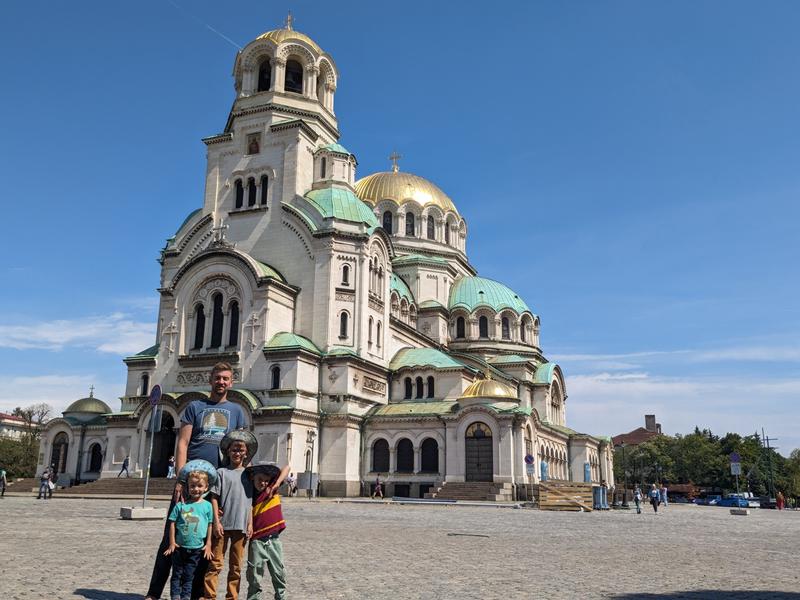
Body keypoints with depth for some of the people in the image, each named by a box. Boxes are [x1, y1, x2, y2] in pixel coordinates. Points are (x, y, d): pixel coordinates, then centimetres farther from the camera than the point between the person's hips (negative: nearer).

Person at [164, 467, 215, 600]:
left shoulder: (207, 505, -1)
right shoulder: (180, 505, -4)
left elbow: (209, 525, 4)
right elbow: (172, 523, 0)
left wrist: (208, 544, 4)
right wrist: (172, 543, -2)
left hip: (196, 548, 0)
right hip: (179, 546, 0)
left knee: (189, 576, 10)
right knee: (177, 574, 8)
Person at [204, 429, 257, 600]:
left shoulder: (248, 475, 11)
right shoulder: (222, 472, 1)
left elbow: (250, 502, 12)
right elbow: (214, 498, -2)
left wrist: (250, 524, 5)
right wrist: (216, 521, -9)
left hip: (241, 526, 3)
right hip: (223, 524, -3)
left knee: (236, 565, 9)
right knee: (216, 563, 0)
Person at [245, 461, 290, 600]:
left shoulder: (272, 489, 1)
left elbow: (286, 468, -2)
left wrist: (277, 484, -14)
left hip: (274, 540, 2)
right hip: (257, 542, -2)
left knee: (279, 574, 11)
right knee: (254, 577, 4)